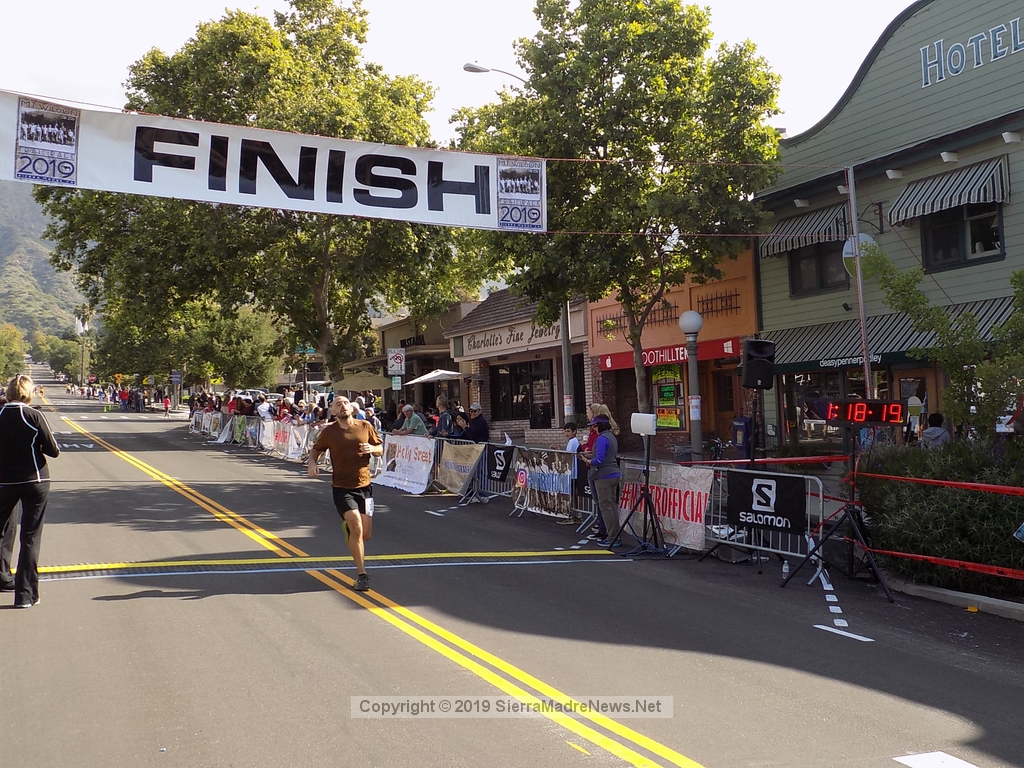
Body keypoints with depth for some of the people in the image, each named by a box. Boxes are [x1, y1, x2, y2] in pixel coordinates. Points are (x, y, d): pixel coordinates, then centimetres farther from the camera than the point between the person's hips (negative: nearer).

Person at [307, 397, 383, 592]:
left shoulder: (365, 426, 0)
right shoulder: (329, 431, -3)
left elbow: (380, 448, 9)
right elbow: (315, 449, 10)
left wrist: (371, 449, -14)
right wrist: (312, 463, -10)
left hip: (364, 486, 3)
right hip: (342, 488, -3)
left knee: (366, 534, 5)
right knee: (356, 528, -18)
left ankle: (347, 526, 43)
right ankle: (361, 575, -6)